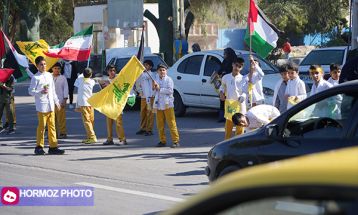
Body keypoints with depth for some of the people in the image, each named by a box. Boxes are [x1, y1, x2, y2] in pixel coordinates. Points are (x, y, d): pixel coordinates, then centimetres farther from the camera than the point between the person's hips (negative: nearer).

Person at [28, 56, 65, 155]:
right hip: (42, 106, -6)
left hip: (51, 105, 6)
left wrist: (56, 101, 21)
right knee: (42, 126, -2)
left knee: (52, 126, 6)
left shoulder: (49, 75, 13)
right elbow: (31, 91, -7)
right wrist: (41, 92, -21)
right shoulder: (35, 78, -6)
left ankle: (53, 147, 8)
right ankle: (39, 147, 7)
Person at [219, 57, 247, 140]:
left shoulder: (242, 79, -4)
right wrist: (222, 93, 0)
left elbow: (245, 91, -11)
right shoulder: (226, 77, 5)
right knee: (228, 126, 6)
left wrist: (242, 96, -32)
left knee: (240, 127, 1)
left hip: (239, 105, -2)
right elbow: (222, 87, 20)